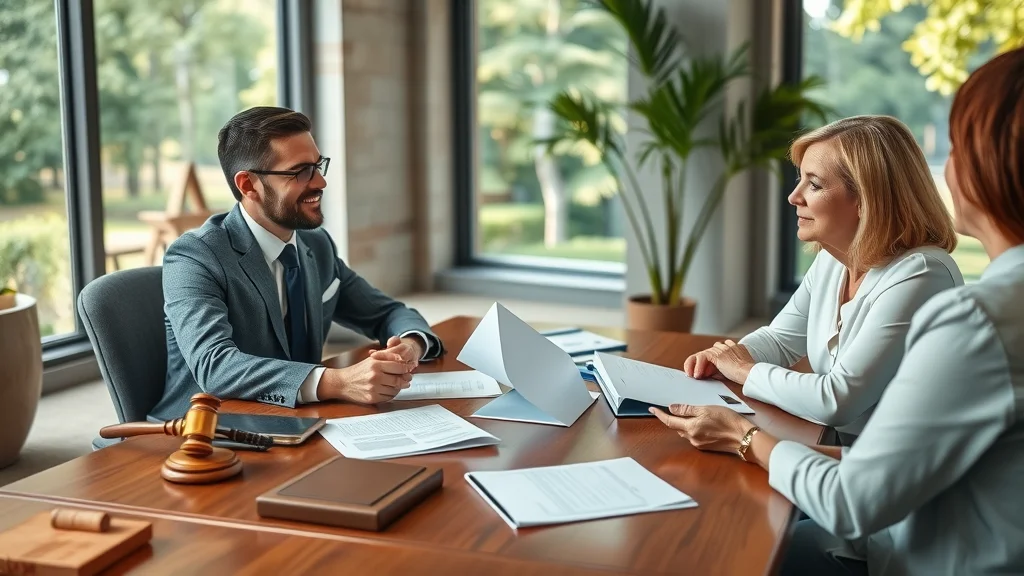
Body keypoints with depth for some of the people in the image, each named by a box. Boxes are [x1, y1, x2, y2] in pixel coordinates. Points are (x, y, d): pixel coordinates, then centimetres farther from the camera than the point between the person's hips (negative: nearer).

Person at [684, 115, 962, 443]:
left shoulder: (919, 275, -23)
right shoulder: (831, 260, 4)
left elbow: (836, 400, -27)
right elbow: (781, 338, 19)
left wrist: (746, 371, -13)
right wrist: (728, 358, -2)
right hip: (841, 453, 7)